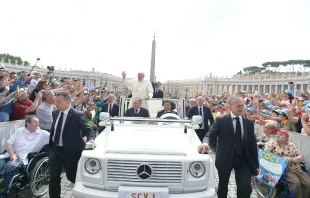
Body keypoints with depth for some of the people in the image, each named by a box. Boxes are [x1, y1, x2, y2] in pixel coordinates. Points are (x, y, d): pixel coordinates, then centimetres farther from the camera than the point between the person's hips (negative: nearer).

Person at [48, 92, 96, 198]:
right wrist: (50, 145, 17)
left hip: (70, 151, -5)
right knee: (53, 177, 8)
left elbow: (88, 129, -19)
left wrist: (91, 139, -38)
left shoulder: (77, 115, -17)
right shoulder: (55, 113, 4)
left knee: (72, 176, 11)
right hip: (55, 149, 5)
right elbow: (53, 130, 16)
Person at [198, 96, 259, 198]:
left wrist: (256, 164, 7)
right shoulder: (221, 120, -5)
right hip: (225, 158, -2)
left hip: (243, 159, 2)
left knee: (246, 188, -6)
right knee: (222, 188, 15)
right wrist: (206, 143, -32)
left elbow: (253, 144, 7)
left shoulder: (249, 123, 6)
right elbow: (211, 135, -8)